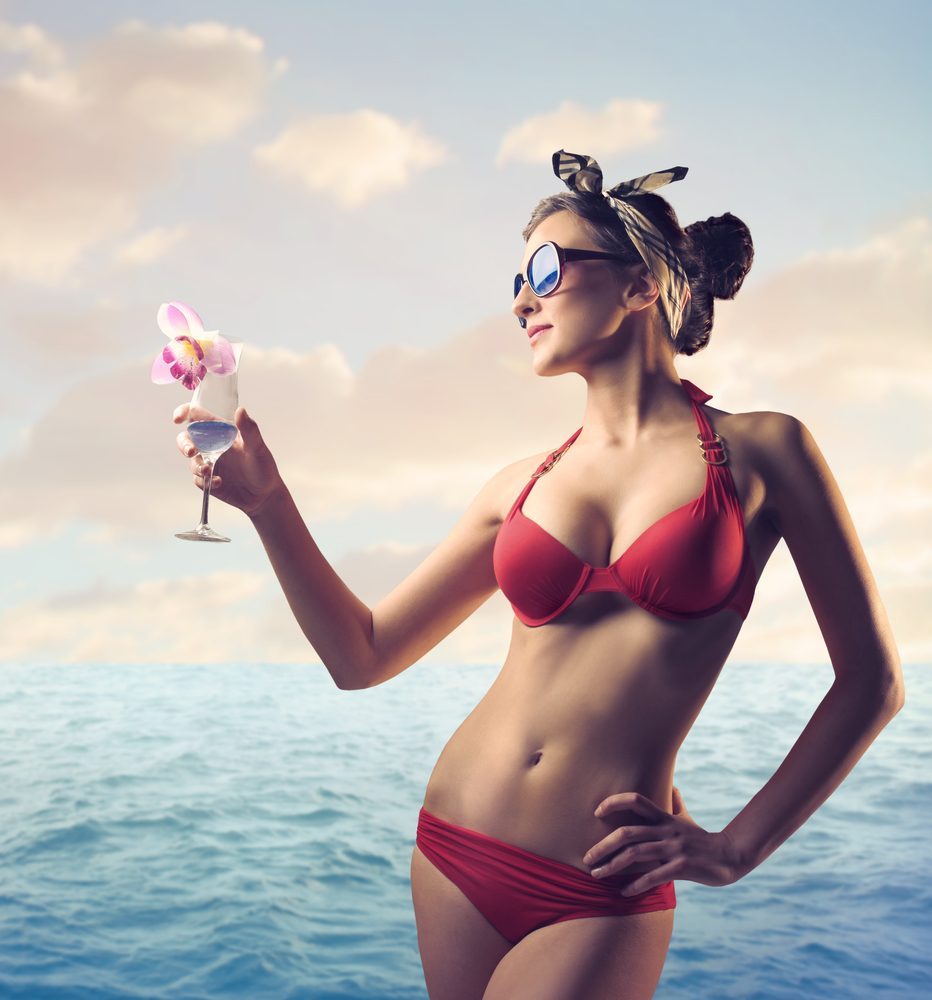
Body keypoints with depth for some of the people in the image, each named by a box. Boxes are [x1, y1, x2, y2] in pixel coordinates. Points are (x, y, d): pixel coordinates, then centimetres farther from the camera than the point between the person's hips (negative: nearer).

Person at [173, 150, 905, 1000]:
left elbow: (872, 681, 0)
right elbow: (361, 657, 6)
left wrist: (736, 848, -3)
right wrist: (265, 499, -3)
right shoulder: (524, 485, 6)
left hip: (600, 897, -4)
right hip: (456, 852, 4)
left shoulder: (759, 452, -4)